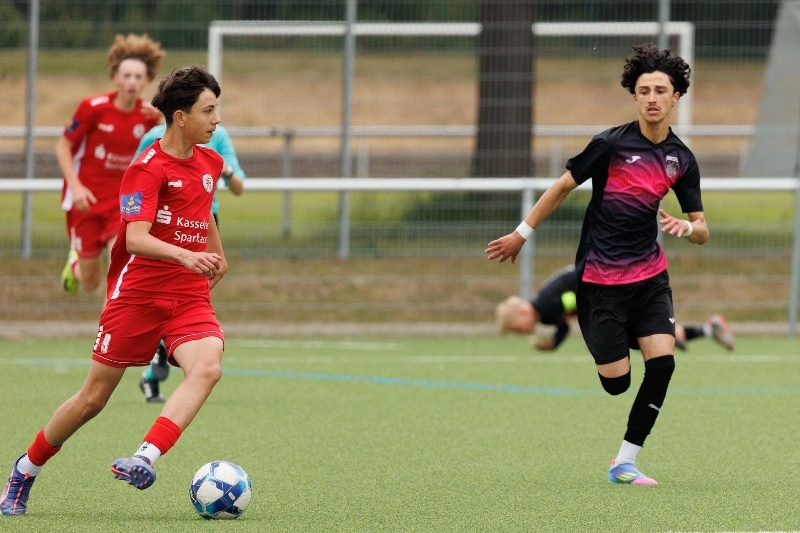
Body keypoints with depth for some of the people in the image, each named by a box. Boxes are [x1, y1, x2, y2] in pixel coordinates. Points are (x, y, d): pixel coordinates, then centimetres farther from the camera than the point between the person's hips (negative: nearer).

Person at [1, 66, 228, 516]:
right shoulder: (147, 169, -14)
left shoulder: (210, 163, 9)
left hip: (190, 297, 5)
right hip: (137, 292, -5)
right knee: (94, 398, 3)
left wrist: (218, 254, 37)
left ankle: (145, 461, -39)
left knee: (208, 367, -28)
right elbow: (136, 239, -27)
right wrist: (185, 255, -42)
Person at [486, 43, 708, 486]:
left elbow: (702, 230, 8)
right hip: (600, 279, -4)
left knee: (662, 363, -13)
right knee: (615, 381, -5)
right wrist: (522, 233, 2)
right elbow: (563, 186, -2)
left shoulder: (681, 159, 2)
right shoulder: (611, 144, -13)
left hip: (649, 275, 4)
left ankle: (624, 464, -2)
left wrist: (687, 227, -16)